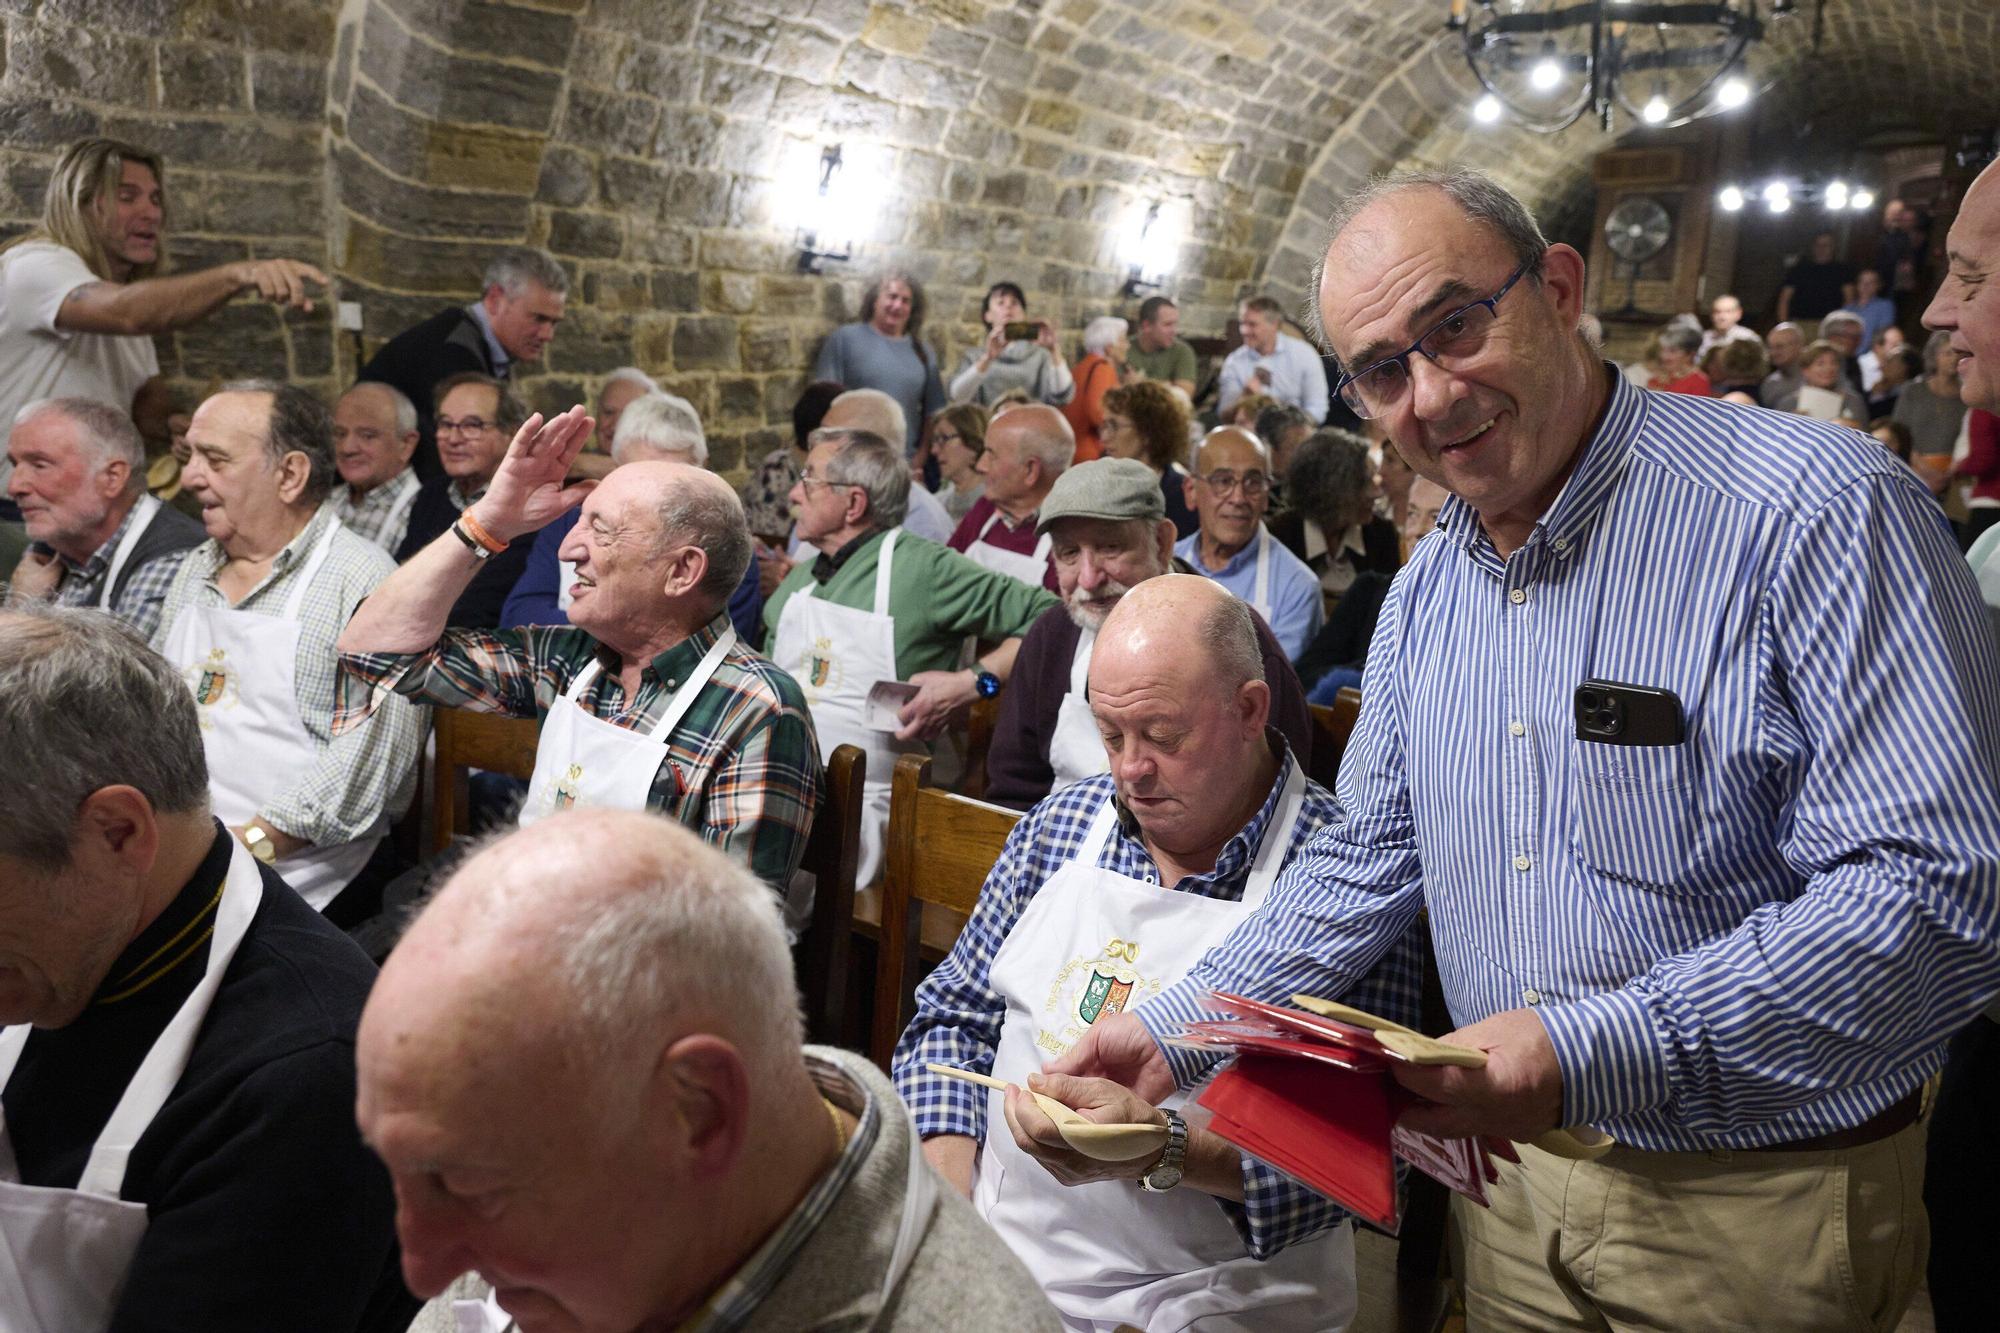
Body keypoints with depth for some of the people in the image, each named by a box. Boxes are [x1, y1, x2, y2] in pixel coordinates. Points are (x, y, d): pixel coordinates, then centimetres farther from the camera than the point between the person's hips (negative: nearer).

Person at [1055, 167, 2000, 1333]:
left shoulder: (1814, 510, -21)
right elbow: (1373, 862, 11)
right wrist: (1177, 1030, 2)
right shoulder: (1425, 592, 3)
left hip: (1766, 1212, -6)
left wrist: (1589, 1051, -32)